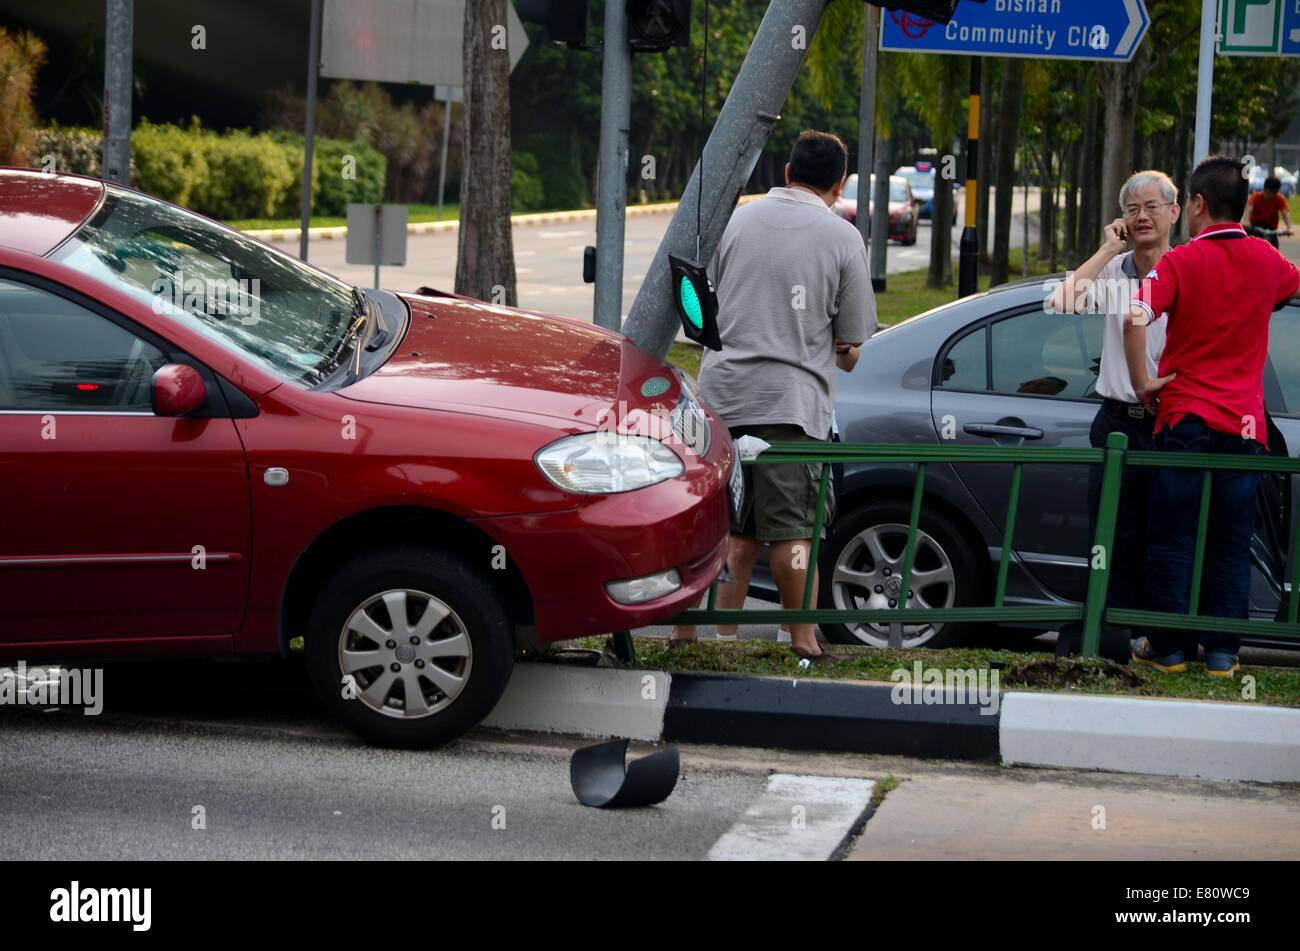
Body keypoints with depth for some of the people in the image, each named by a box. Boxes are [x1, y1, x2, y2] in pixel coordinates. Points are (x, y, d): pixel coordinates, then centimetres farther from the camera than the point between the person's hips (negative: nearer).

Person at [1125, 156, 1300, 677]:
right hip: (1244, 424, 3)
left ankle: (1166, 648, 7)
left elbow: (1135, 319, -22)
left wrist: (1143, 382, -11)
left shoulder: (1180, 262, -8)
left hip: (1185, 419, -3)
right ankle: (1223, 651, 8)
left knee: (1173, 538, 5)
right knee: (1232, 542, 8)